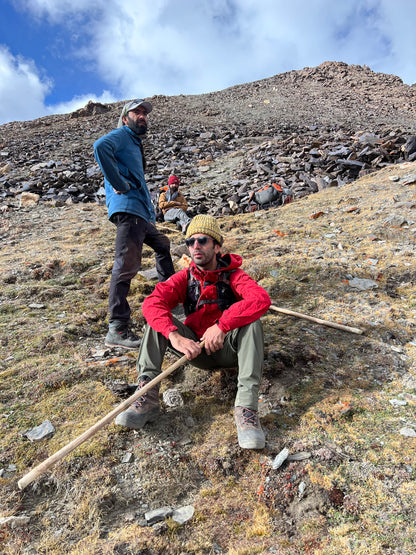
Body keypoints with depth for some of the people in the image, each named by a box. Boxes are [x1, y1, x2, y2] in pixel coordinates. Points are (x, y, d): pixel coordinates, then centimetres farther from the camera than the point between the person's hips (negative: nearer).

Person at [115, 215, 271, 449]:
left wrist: (222, 326, -38)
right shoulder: (185, 278, -2)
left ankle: (246, 407, -39)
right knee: (156, 317, -16)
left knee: (251, 321, -31)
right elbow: (153, 302, -20)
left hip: (229, 349, -2)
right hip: (196, 348, 3)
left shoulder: (233, 276, -10)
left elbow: (262, 299, -31)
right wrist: (175, 336, -37)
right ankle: (148, 398, -26)